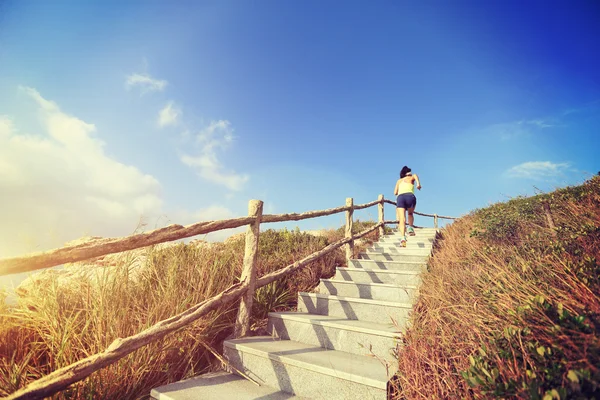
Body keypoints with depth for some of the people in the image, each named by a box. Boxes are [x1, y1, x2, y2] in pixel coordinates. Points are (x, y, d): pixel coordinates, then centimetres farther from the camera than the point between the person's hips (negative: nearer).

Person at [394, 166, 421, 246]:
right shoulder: (411, 178, 24)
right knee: (410, 214, 28)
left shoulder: (399, 181, 31)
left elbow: (395, 193, 26)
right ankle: (410, 227, 6)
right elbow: (415, 175, 0)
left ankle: (403, 237, -28)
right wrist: (418, 183, -16)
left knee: (402, 220, -10)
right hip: (410, 196, -1)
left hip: (400, 197, 1)